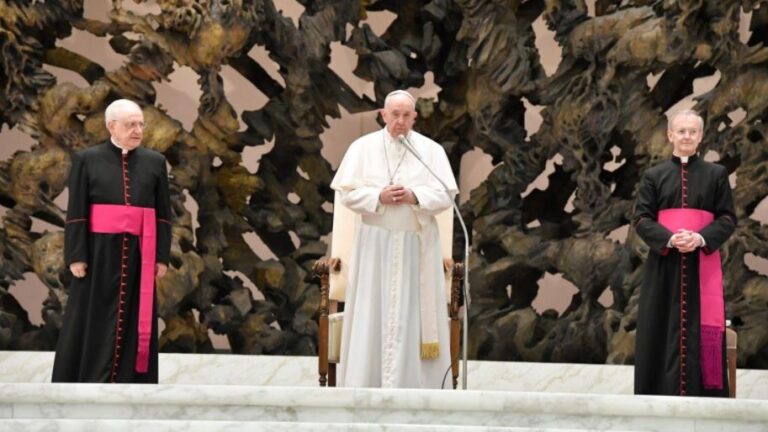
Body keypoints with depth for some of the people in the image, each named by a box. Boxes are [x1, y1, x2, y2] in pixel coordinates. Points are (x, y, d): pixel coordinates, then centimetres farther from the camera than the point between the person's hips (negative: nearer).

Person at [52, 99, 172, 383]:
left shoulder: (154, 162, 8)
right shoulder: (86, 160, 1)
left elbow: (163, 213, 8)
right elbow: (76, 213, -1)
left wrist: (162, 257, 2)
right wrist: (76, 256, -9)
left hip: (138, 255, 2)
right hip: (99, 252, -2)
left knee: (134, 323, 3)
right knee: (93, 323, 1)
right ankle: (83, 382, 6)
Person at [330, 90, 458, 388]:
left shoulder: (431, 150, 3)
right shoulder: (363, 147, 2)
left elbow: (447, 195, -1)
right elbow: (347, 192, -1)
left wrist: (415, 196, -18)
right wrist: (379, 197, -16)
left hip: (417, 243, 0)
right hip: (375, 243, 0)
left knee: (412, 314, 0)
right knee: (373, 314, -1)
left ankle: (411, 384, 3)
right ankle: (366, 383, 2)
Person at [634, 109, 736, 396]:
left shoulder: (716, 174, 9)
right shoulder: (653, 176, 9)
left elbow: (728, 219, 3)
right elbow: (641, 218, 2)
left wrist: (701, 238, -16)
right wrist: (669, 239, -17)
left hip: (703, 266, 0)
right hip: (665, 266, 0)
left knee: (702, 332, -4)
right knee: (665, 332, -2)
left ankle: (703, 396, -3)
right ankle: (664, 395, 0)